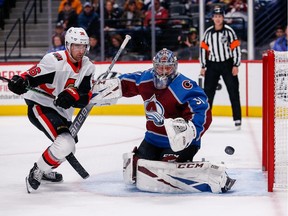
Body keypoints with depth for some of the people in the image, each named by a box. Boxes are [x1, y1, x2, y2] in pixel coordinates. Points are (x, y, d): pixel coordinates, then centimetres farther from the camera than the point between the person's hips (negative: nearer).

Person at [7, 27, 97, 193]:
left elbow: (86, 98, -8)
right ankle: (36, 172, -8)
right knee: (65, 143, -26)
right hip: (40, 107, -9)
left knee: (68, 147, 26)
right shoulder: (55, 60, -21)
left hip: (62, 112, 9)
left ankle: (45, 171, 49)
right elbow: (32, 76, -27)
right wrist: (21, 81, -50)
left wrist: (72, 95, -29)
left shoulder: (87, 68, 0)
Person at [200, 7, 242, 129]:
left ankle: (237, 119, 2)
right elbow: (203, 49, 8)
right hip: (212, 65, 3)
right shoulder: (208, 32, 4)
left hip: (227, 64, -3)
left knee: (233, 91, -3)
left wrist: (236, 66, -11)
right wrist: (203, 67, 5)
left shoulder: (229, 31, -6)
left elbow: (236, 48, -7)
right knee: (208, 91, 2)